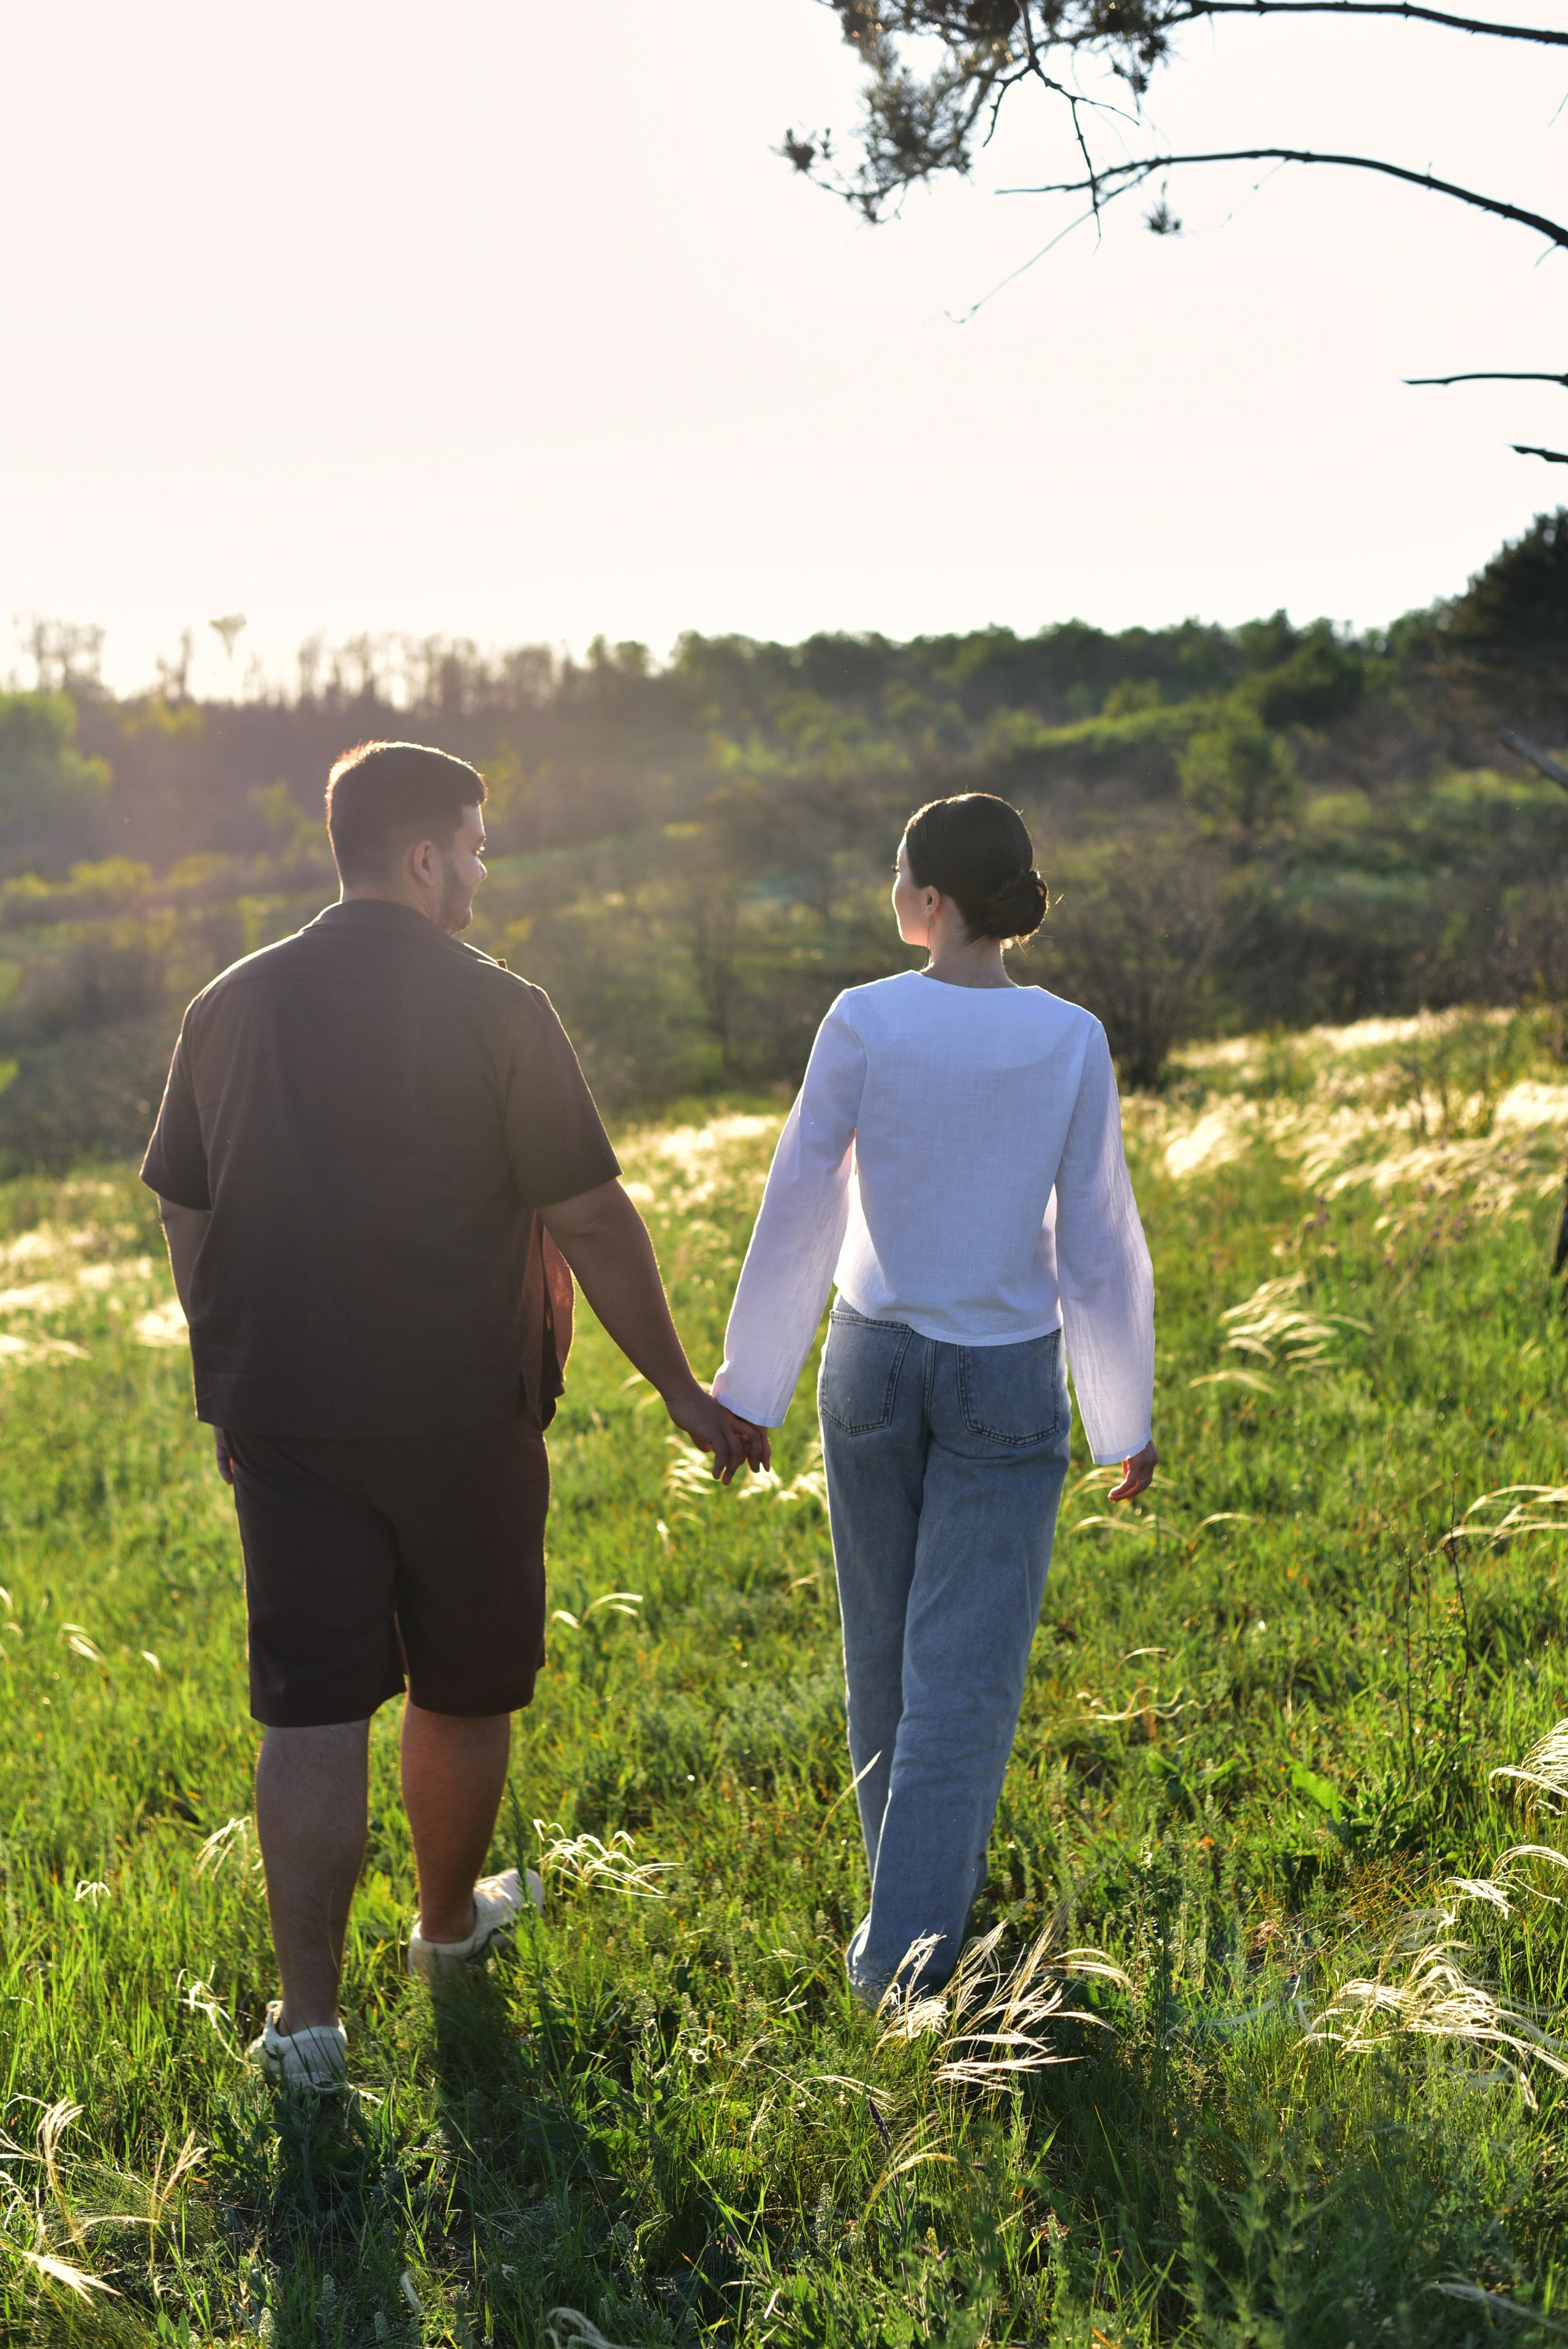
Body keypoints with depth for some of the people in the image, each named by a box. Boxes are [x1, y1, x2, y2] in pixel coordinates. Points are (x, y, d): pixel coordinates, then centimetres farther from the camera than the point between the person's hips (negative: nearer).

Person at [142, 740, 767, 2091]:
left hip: (283, 1417, 3)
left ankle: (308, 2018, 7)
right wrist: (681, 1388, 0)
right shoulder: (498, 1014, -11)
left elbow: (186, 1222, 10)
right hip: (462, 1416, -3)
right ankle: (450, 1924, 37)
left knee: (311, 1713, 6)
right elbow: (591, 1220, -10)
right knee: (463, 1690, 17)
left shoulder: (231, 1008, 4)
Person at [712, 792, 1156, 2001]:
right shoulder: (1072, 1041, -10)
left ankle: (922, 1870, 38)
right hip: (1008, 1377, -1)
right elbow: (1097, 1244, -6)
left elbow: (796, 1213, -7)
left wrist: (749, 1385, 3)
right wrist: (1126, 1413, 6)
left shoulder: (864, 1021, -11)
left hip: (874, 1357, 1)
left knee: (886, 1640, 19)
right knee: (964, 1663, 5)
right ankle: (908, 1938, 3)